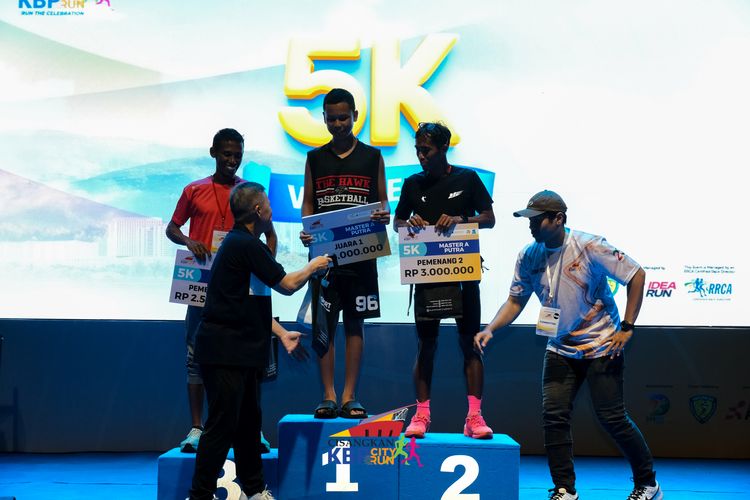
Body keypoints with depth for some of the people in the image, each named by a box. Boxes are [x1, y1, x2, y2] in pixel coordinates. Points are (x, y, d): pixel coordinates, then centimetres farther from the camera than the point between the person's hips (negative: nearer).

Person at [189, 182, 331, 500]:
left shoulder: (241, 243, 18)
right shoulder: (246, 244, -15)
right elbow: (287, 285, -11)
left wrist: (282, 334, 21)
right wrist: (313, 267, 7)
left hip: (242, 351, 11)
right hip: (225, 350, -11)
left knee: (249, 421, 15)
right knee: (223, 425, -7)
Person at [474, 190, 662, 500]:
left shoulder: (589, 247, -16)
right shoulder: (528, 256, -2)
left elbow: (636, 275, -11)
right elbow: (515, 301, 7)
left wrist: (626, 328, -13)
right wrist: (490, 329, -11)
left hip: (602, 346, -5)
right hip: (560, 348, 5)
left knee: (612, 417, -4)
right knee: (554, 416, -4)